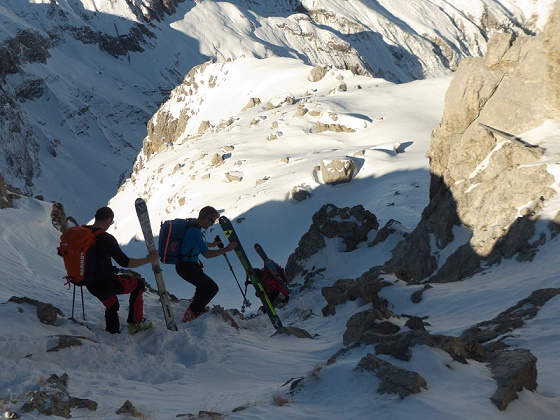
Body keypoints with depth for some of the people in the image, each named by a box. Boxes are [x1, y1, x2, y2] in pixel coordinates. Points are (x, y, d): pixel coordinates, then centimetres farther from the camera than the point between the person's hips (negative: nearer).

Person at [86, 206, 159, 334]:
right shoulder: (106, 238, -22)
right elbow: (124, 262, -19)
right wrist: (147, 260, -8)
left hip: (90, 285, 7)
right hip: (106, 283, -7)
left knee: (111, 305, 31)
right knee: (138, 283, 15)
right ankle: (135, 323, 19)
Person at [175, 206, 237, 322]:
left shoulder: (191, 225, 7)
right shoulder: (194, 231, -25)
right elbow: (207, 254, -27)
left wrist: (213, 244, 29)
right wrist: (226, 249, -22)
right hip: (187, 267, -10)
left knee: (204, 284, 28)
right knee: (212, 288, -4)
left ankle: (196, 309, 40)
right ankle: (190, 314, 0)